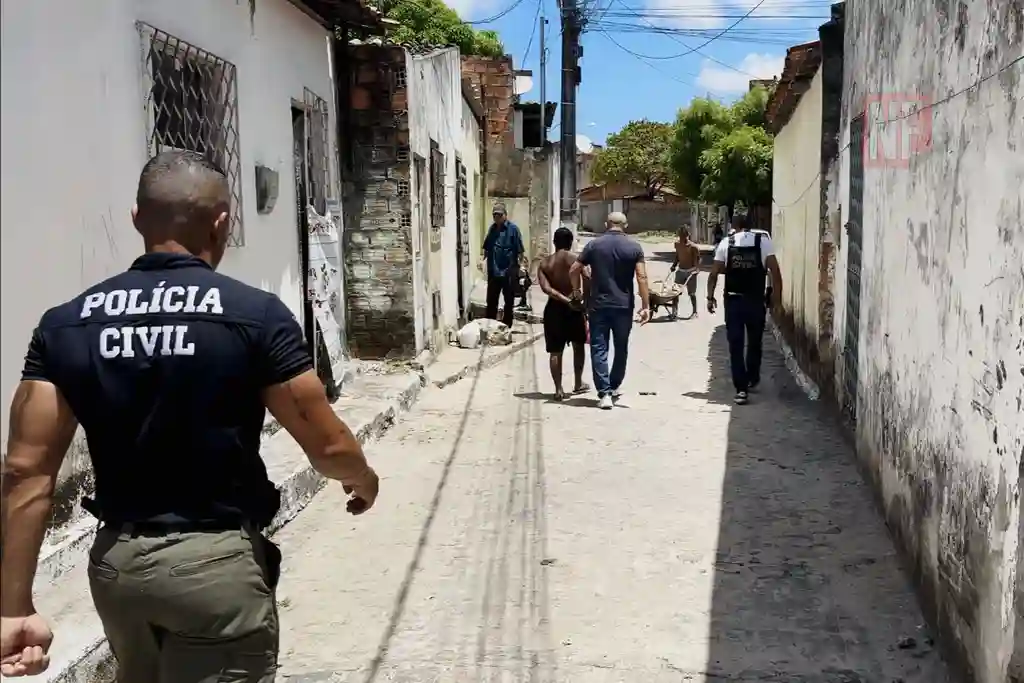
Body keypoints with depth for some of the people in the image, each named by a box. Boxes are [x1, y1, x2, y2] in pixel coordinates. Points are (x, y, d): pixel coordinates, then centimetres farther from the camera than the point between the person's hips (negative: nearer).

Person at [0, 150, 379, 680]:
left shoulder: (66, 325, -3)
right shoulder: (255, 314, -13)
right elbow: (327, 447, -10)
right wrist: (364, 480, 13)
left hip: (115, 563, 6)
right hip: (216, 561, -5)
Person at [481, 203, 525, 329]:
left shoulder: (512, 229, -10)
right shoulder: (492, 228, 8)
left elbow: (520, 250, -12)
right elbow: (487, 248, 17)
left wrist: (521, 264, -18)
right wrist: (483, 259, 6)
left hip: (508, 272, -5)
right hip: (493, 271, 5)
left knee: (509, 302, 8)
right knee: (491, 301, 12)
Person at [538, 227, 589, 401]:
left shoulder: (544, 263, 4)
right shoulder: (575, 259, -5)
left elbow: (546, 288, -10)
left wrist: (566, 300, -14)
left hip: (553, 308, 2)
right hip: (574, 308, -2)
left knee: (556, 351, 5)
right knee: (579, 345, 18)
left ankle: (558, 389, 1)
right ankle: (578, 384, 24)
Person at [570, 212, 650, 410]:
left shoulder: (594, 245, 0)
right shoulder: (634, 247, -2)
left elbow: (574, 270, 1)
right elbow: (642, 278, -9)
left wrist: (577, 290, 18)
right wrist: (646, 306, -7)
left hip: (598, 305, 0)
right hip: (624, 306, 1)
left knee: (599, 349, 2)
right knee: (621, 349, 17)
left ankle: (604, 393, -6)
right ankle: (614, 387, 29)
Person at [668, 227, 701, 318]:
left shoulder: (693, 247, -14)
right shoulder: (677, 244, 3)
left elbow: (698, 259, -10)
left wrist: (697, 268, -23)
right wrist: (674, 265, 9)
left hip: (690, 271, -5)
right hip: (680, 270, 5)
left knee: (692, 293, 3)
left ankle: (695, 312, 15)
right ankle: (675, 311, 8)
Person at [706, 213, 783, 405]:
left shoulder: (726, 243, 2)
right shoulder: (763, 240, 1)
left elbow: (714, 273, -1)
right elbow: (775, 270, -5)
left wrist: (710, 297, 7)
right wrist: (777, 295, 3)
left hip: (733, 300, -1)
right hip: (756, 300, 1)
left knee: (735, 345, 2)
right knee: (754, 342, 19)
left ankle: (741, 388, -3)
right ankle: (752, 380, 34)